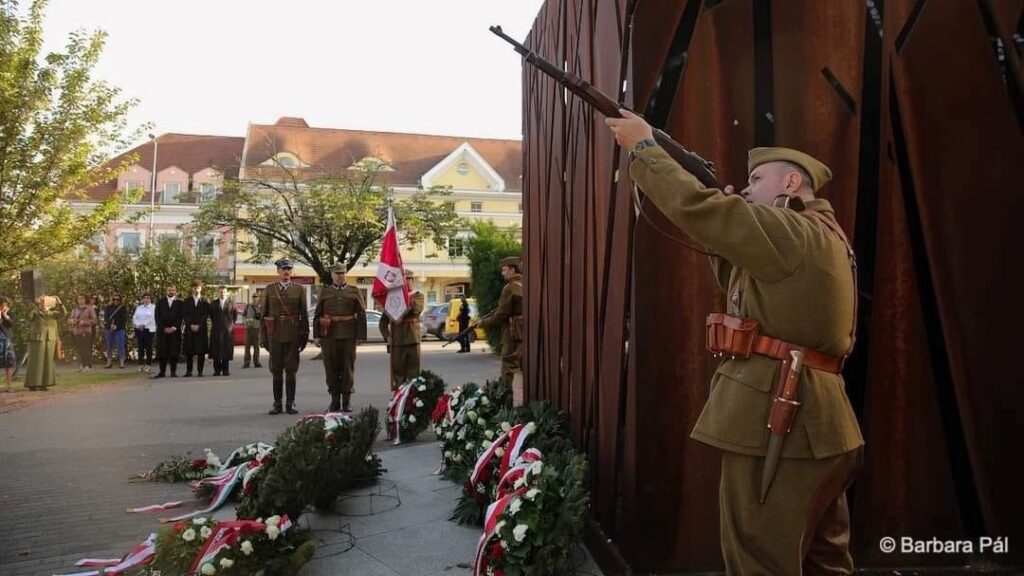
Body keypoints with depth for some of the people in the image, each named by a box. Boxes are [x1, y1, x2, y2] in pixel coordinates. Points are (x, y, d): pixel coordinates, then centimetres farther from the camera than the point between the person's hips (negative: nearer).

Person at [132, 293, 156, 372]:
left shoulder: (153, 308, 1)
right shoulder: (138, 308, 17)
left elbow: (152, 318, -10)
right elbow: (134, 317, 9)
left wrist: (143, 325, -16)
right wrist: (138, 325, -8)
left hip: (149, 329, -4)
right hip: (139, 330, 4)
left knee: (148, 348, -5)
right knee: (140, 348, 4)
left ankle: (149, 365, -2)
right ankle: (141, 365, 6)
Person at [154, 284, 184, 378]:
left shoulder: (180, 303, 7)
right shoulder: (160, 302, 12)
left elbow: (181, 317, 1)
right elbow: (157, 316, 5)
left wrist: (174, 328, -9)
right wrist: (164, 328, -6)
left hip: (175, 331, -1)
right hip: (162, 331, 1)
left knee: (174, 352, -3)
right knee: (162, 352, 0)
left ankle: (173, 372, 1)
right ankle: (162, 372, 6)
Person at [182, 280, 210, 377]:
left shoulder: (205, 301, 5)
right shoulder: (187, 301, 10)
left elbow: (206, 315, -1)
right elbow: (184, 315, 4)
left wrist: (199, 325, -10)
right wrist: (190, 325, -8)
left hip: (201, 329, -1)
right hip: (189, 329, 1)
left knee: (201, 351, -2)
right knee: (189, 351, 2)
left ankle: (200, 371, 2)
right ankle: (188, 371, 8)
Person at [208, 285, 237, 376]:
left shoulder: (231, 303, 5)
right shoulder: (213, 304, 8)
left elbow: (235, 314, 9)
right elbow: (210, 315, 15)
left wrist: (231, 324, 5)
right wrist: (214, 323, 9)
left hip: (228, 330, -1)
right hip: (216, 330, 1)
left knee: (227, 350, 0)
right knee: (216, 351, 0)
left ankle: (225, 370, 7)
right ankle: (217, 370, 7)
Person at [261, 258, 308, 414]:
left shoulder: (299, 289, 5)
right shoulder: (269, 289, 7)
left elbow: (304, 314, 4)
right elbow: (263, 314, 7)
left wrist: (305, 336, -1)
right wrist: (263, 337, 2)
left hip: (292, 335, -1)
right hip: (274, 335, 1)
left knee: (291, 370, 1)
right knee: (276, 370, 6)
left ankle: (290, 403, 7)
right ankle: (277, 404, 12)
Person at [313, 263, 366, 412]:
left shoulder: (355, 292, 7)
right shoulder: (324, 292, 11)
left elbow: (361, 315, 2)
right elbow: (317, 315, 8)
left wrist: (361, 336, -5)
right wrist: (316, 335, 1)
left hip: (348, 334, -1)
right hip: (329, 334, 1)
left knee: (348, 366, 1)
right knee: (331, 366, 2)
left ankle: (347, 401, 10)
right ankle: (335, 400, 12)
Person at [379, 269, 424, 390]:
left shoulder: (418, 296, 8)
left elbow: (417, 309, -16)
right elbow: (383, 321, 11)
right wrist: (387, 336, -2)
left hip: (413, 340, -1)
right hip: (396, 342, 1)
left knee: (413, 373, 1)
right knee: (397, 371, 5)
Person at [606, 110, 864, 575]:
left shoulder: (796, 234, -12)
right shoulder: (817, 238, 20)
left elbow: (695, 208, -18)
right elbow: (739, 280, 25)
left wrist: (643, 146, -4)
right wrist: (726, 203, 15)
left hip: (779, 421, -10)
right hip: (806, 423, 10)